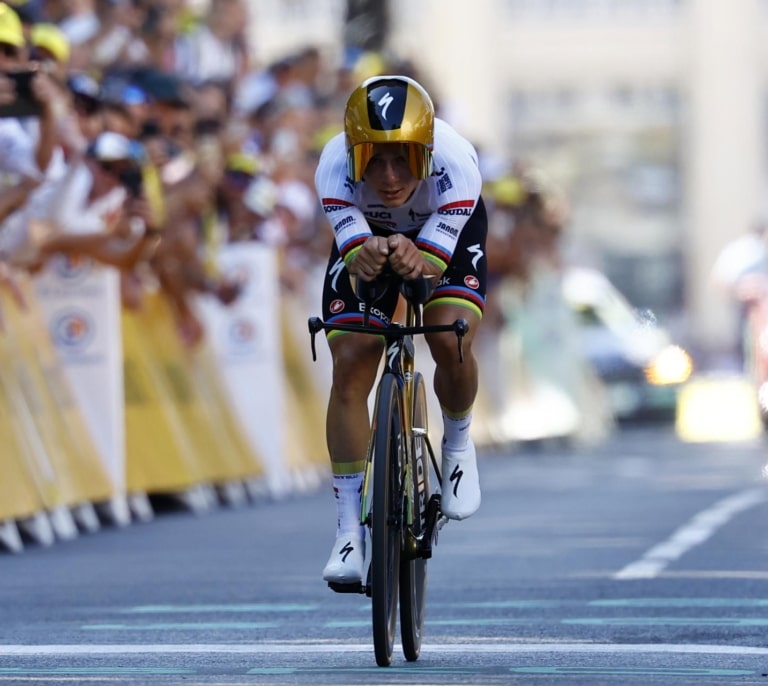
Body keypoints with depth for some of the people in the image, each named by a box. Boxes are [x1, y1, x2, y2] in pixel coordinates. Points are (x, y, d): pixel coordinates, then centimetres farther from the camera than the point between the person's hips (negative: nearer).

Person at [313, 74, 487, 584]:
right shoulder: (335, 168, -37)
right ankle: (349, 532, -4)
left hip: (447, 233, -1)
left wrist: (413, 260, -65)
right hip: (366, 235, 1)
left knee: (450, 342, -25)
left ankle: (458, 444, 9)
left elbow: (434, 261, -42)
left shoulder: (456, 165, -40)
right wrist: (367, 257, -65)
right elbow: (353, 249, -42)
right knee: (349, 368, -12)